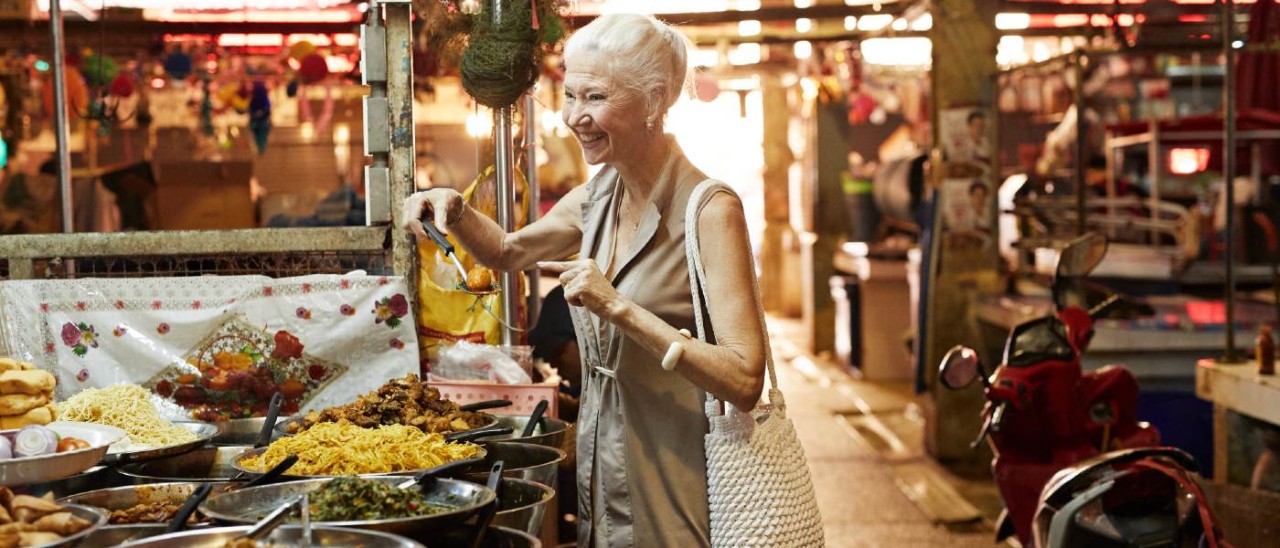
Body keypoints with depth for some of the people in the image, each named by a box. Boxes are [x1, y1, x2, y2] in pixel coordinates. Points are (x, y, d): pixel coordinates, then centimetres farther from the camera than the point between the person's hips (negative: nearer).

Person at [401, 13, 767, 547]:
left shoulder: (709, 209, -19)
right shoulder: (598, 197, 4)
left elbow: (745, 380, -25)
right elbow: (508, 251, 21)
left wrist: (619, 308, -29)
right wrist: (454, 209, 0)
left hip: (674, 492, -7)